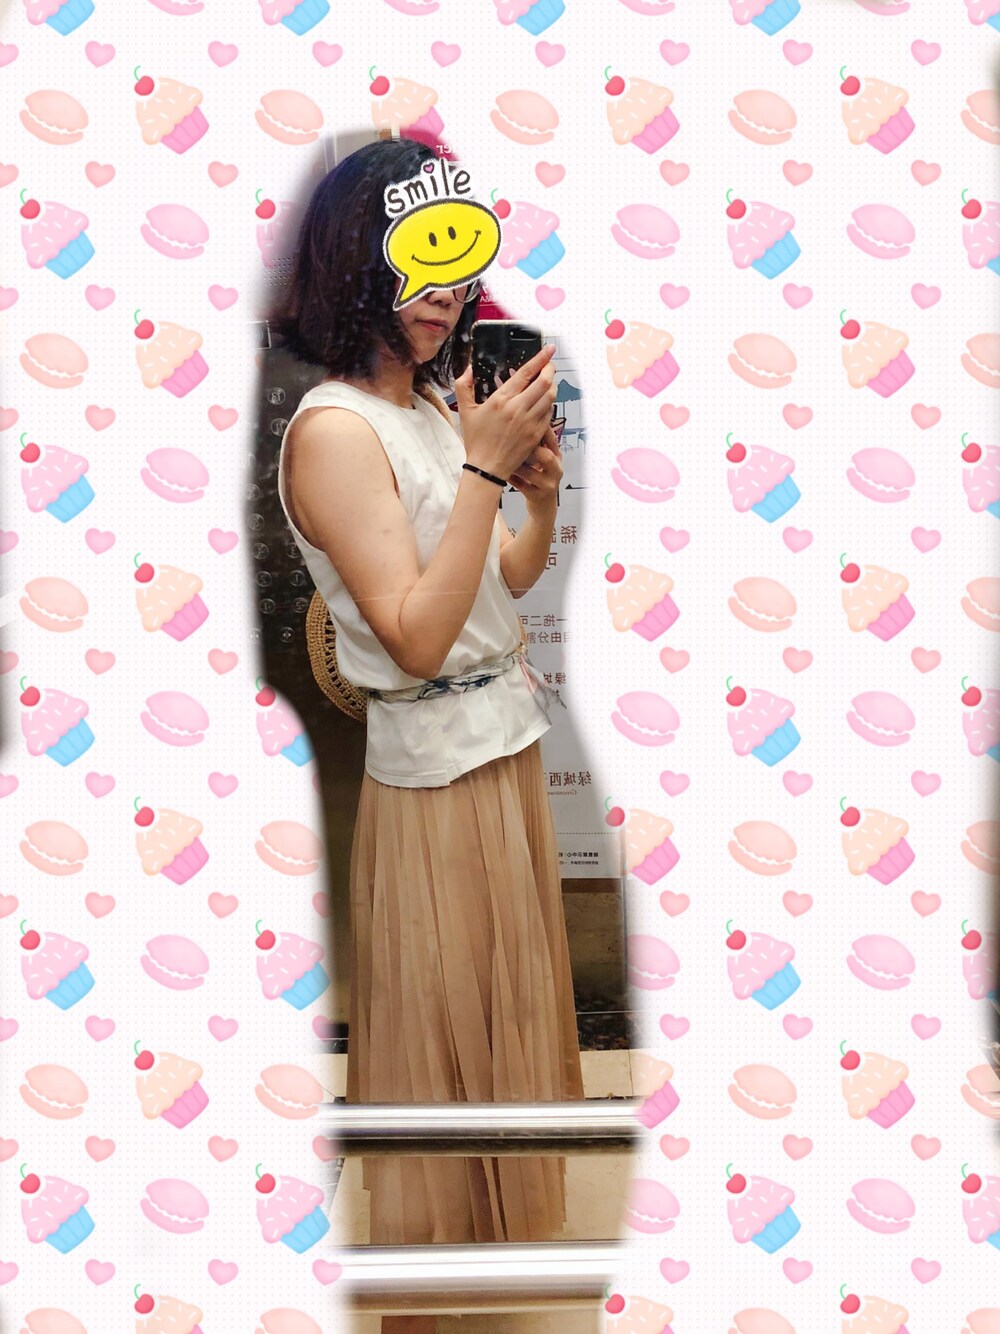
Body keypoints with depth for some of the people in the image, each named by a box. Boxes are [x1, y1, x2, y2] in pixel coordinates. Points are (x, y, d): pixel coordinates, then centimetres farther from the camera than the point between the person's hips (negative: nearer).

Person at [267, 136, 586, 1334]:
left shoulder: (437, 402, 6)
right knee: (437, 1036, 6)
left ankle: (509, 1221, 40)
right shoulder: (333, 428, -18)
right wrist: (483, 466, -25)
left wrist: (543, 496, -4)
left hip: (508, 750, 8)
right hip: (432, 771, -8)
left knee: (511, 1007, 21)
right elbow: (417, 635, -24)